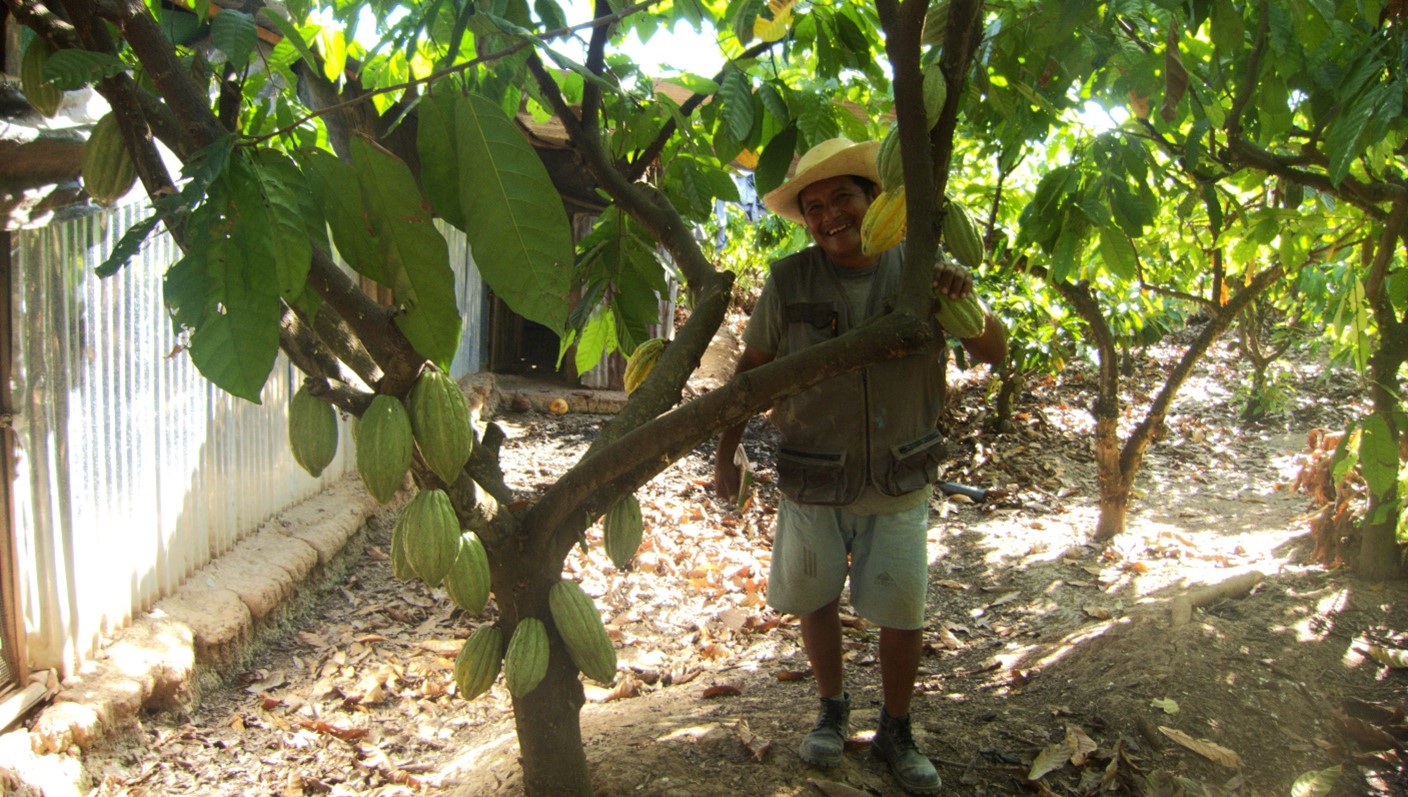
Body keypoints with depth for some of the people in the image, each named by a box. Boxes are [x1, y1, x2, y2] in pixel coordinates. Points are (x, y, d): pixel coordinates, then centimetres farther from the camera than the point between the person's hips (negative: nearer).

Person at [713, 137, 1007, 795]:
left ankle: (895, 732, 29)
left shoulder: (920, 269, -8)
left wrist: (964, 302, -27)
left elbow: (994, 354, -7)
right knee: (815, 604, 14)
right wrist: (725, 456, 1)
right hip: (812, 485, 0)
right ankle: (832, 711, 39)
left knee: (903, 617, 6)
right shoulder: (789, 281, -9)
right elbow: (751, 368, 1)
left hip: (900, 482, 0)